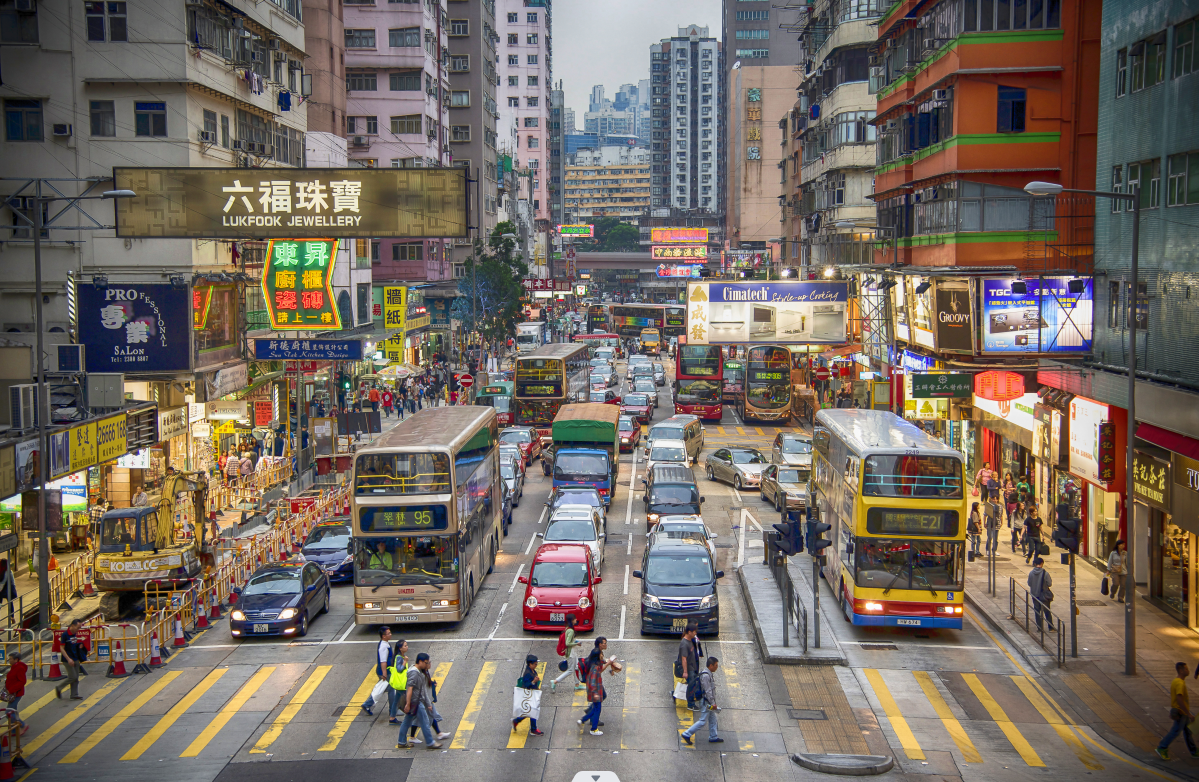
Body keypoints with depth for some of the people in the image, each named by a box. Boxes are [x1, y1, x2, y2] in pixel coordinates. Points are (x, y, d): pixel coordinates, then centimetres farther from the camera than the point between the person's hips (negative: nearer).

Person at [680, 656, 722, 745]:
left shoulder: (708, 674, 9)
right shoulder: (705, 676, -23)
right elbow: (708, 691, -24)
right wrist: (713, 703, -20)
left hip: (708, 702, 10)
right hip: (705, 702, -10)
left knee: (712, 719, 16)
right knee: (703, 721, -5)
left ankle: (713, 737, 25)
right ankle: (687, 734, 0)